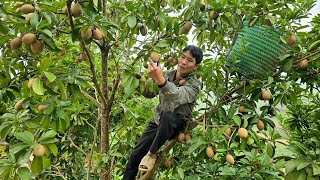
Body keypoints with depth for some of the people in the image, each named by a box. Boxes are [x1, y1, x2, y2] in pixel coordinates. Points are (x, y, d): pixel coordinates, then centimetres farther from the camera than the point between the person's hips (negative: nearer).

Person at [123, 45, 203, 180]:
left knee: (168, 115, -38)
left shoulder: (193, 85, -21)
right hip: (158, 121, 5)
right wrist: (152, 78, -19)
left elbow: (177, 96, -43)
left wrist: (160, 80, -61)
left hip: (176, 125, -5)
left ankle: (152, 153, -19)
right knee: (135, 155, -3)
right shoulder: (167, 74, -4)